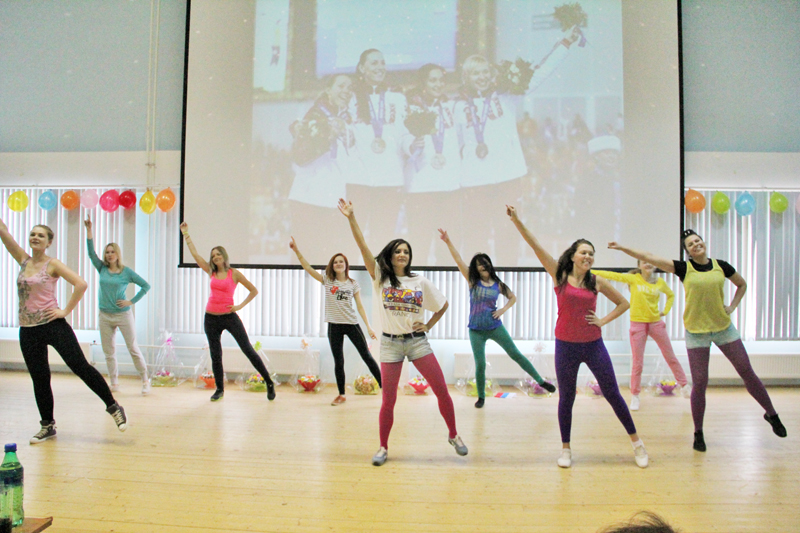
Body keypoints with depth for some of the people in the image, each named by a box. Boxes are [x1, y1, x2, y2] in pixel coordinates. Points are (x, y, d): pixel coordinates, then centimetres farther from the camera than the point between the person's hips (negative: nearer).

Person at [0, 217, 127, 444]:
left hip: (53, 325, -5)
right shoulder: (24, 261, 10)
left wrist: (66, 310, -14)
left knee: (81, 367, -8)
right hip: (28, 330, 5)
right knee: (39, 378, 12)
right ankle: (48, 426, 25)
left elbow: (81, 284, -16)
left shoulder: (53, 264, -5)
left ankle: (113, 407, 1)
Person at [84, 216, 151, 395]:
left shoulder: (126, 272, -4)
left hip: (123, 315, -4)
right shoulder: (102, 269, 4)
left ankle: (145, 381, 6)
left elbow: (146, 286, -1)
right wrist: (89, 229, -14)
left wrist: (132, 301, -8)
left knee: (133, 349, -2)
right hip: (105, 316, 4)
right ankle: (114, 383, 19)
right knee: (108, 352, 9)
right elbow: (91, 252, -7)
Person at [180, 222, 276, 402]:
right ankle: (219, 389, 24)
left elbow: (254, 291, 1)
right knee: (215, 355, 9)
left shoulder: (234, 273, -2)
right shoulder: (211, 272, 9)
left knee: (248, 350, -5)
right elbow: (195, 254, 12)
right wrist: (185, 234, 14)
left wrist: (240, 305, -7)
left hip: (229, 317, -4)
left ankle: (269, 383, 3)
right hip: (211, 319, 4)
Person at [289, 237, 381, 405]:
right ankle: (341, 395, 21)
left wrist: (369, 327, -3)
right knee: (338, 362, 7)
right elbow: (308, 267, -4)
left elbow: (360, 306, 4)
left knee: (367, 356, 1)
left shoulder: (353, 284, 5)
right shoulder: (327, 281, 4)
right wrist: (296, 250, -14)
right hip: (334, 326, 1)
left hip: (352, 324, 0)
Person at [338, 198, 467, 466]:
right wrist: (351, 218, -18)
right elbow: (363, 246, -11)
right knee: (388, 401, 2)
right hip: (390, 343, -1)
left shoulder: (420, 282, 3)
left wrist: (428, 325, 5)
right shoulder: (380, 277, 0)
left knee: (442, 391, 1)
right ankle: (383, 447, 21)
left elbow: (443, 304, 15)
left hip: (417, 341, 1)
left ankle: (453, 435, 23)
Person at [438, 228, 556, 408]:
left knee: (515, 354, 5)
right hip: (476, 330, -1)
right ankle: (481, 396, 20)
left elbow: (512, 297, 17)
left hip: (495, 327, 1)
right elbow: (458, 260, -13)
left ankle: (541, 381, 16)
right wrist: (448, 242, -23)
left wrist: (503, 309, -2)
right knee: (480, 364, 1)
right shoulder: (473, 281, -3)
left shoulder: (498, 285, 1)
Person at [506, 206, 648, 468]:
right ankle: (566, 449, 24)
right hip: (566, 346, -1)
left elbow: (623, 303, 15)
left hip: (594, 344, 1)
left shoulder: (597, 282, 1)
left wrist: (603, 320, 1)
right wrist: (516, 220, -15)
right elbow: (535, 245, -10)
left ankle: (636, 442, 24)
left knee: (612, 394, 8)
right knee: (566, 398, 9)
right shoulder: (560, 276, -3)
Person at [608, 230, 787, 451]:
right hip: (696, 333, -2)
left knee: (747, 372, 11)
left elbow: (742, 285, 19)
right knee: (699, 383, 0)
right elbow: (649, 258, -13)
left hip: (724, 327, 2)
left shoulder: (721, 266, 2)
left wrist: (732, 306, 6)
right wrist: (622, 248, -19)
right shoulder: (684, 268, -5)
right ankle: (698, 433, 15)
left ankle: (771, 414, 35)